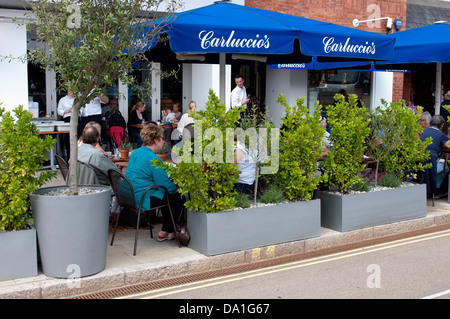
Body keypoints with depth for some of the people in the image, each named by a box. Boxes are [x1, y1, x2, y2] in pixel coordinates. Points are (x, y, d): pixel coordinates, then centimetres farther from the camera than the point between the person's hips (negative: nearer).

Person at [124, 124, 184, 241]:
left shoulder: (135, 153, 9)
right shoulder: (153, 159, -20)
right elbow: (166, 186, -16)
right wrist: (177, 187, 4)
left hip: (130, 198, 10)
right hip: (142, 201, -10)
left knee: (167, 195, 26)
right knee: (178, 197, 3)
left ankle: (166, 230, 32)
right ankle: (166, 232, 15)